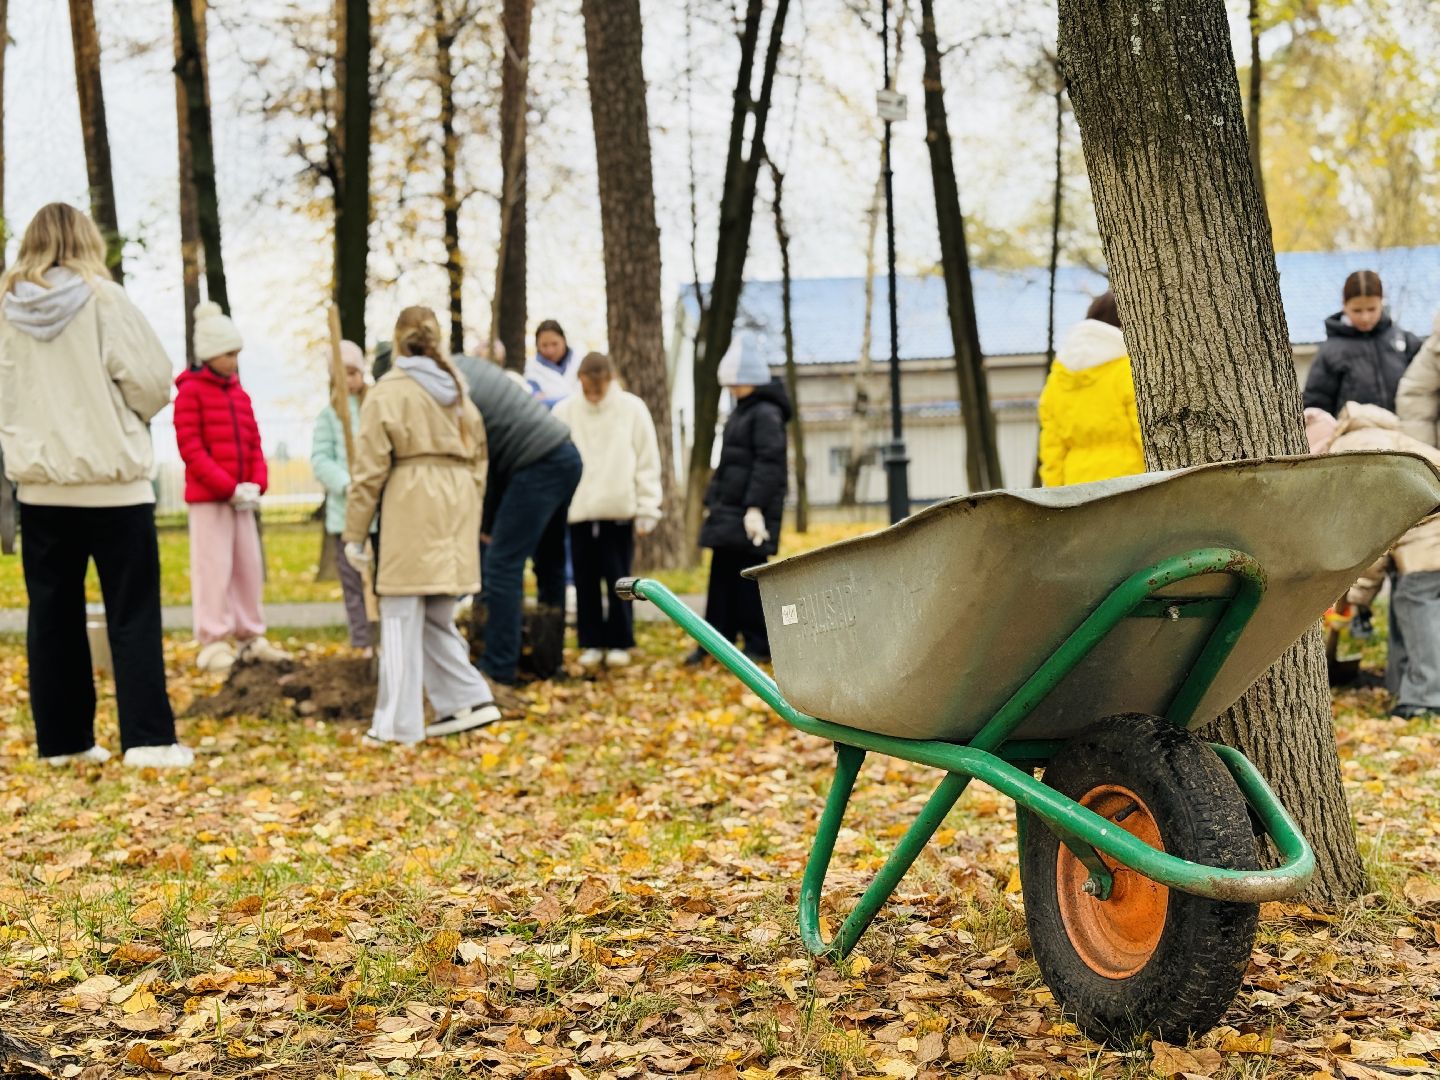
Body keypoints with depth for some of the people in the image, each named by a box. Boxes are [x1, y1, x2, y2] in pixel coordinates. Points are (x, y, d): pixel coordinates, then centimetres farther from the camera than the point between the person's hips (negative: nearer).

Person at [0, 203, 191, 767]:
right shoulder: (103, 299, -10)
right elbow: (153, 382, -8)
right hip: (112, 480, -4)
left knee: (52, 615, 10)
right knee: (133, 615, 0)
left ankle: (61, 739, 15)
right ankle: (149, 739, -3)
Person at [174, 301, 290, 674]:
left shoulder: (238, 392, 13)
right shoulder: (190, 391, -6)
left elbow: (254, 443, 13)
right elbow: (191, 449, -12)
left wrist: (256, 484, -4)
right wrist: (230, 488, -17)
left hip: (242, 497, 6)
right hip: (208, 498, -6)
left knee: (249, 568, 8)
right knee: (213, 569, -6)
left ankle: (250, 637, 16)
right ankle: (213, 645, -2)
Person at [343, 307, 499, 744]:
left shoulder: (387, 392, -3)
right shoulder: (457, 387, 16)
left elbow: (369, 469, -5)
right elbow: (477, 454, 17)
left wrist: (354, 534, 0)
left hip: (411, 508, -6)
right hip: (458, 505, 6)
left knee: (402, 616, -1)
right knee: (437, 615, 16)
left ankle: (399, 723, 1)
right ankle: (468, 700, 8)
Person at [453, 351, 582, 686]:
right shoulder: (462, 366, 15)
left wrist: (488, 525, -1)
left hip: (539, 466, -10)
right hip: (564, 457, 10)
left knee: (501, 566, -6)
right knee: (549, 561, 16)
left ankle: (499, 668, -4)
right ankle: (548, 660, 23)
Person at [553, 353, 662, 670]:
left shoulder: (632, 409, -2)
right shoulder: (564, 411, 0)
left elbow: (648, 464, 0)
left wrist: (647, 510, -3)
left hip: (619, 510, -1)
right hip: (578, 511, 2)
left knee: (617, 580, 4)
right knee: (585, 581, 8)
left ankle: (620, 643, 15)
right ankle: (591, 643, 18)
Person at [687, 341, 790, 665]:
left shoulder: (766, 414, -11)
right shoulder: (740, 413, 19)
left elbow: (769, 463, -19)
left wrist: (755, 507, -25)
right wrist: (711, 500, 21)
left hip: (750, 513, -9)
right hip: (728, 510, 9)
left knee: (748, 576, -5)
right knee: (722, 574, 10)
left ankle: (758, 646, 2)